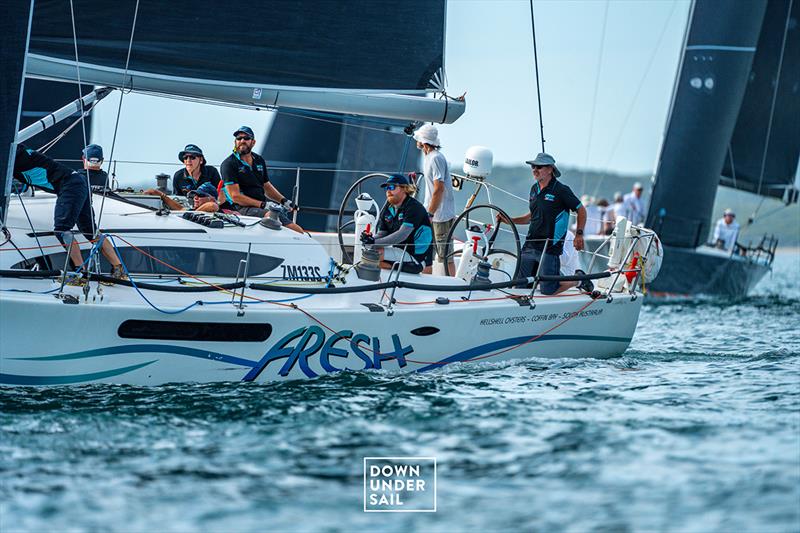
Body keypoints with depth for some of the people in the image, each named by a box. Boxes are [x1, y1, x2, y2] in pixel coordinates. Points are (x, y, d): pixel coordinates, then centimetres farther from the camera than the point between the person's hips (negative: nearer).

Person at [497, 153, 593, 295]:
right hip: (530, 245, 7)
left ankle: (578, 280, 17)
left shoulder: (561, 191, -11)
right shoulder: (534, 189, 11)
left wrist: (579, 234, -7)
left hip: (550, 248, -7)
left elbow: (581, 210, -1)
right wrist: (509, 220, 11)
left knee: (547, 290, -8)